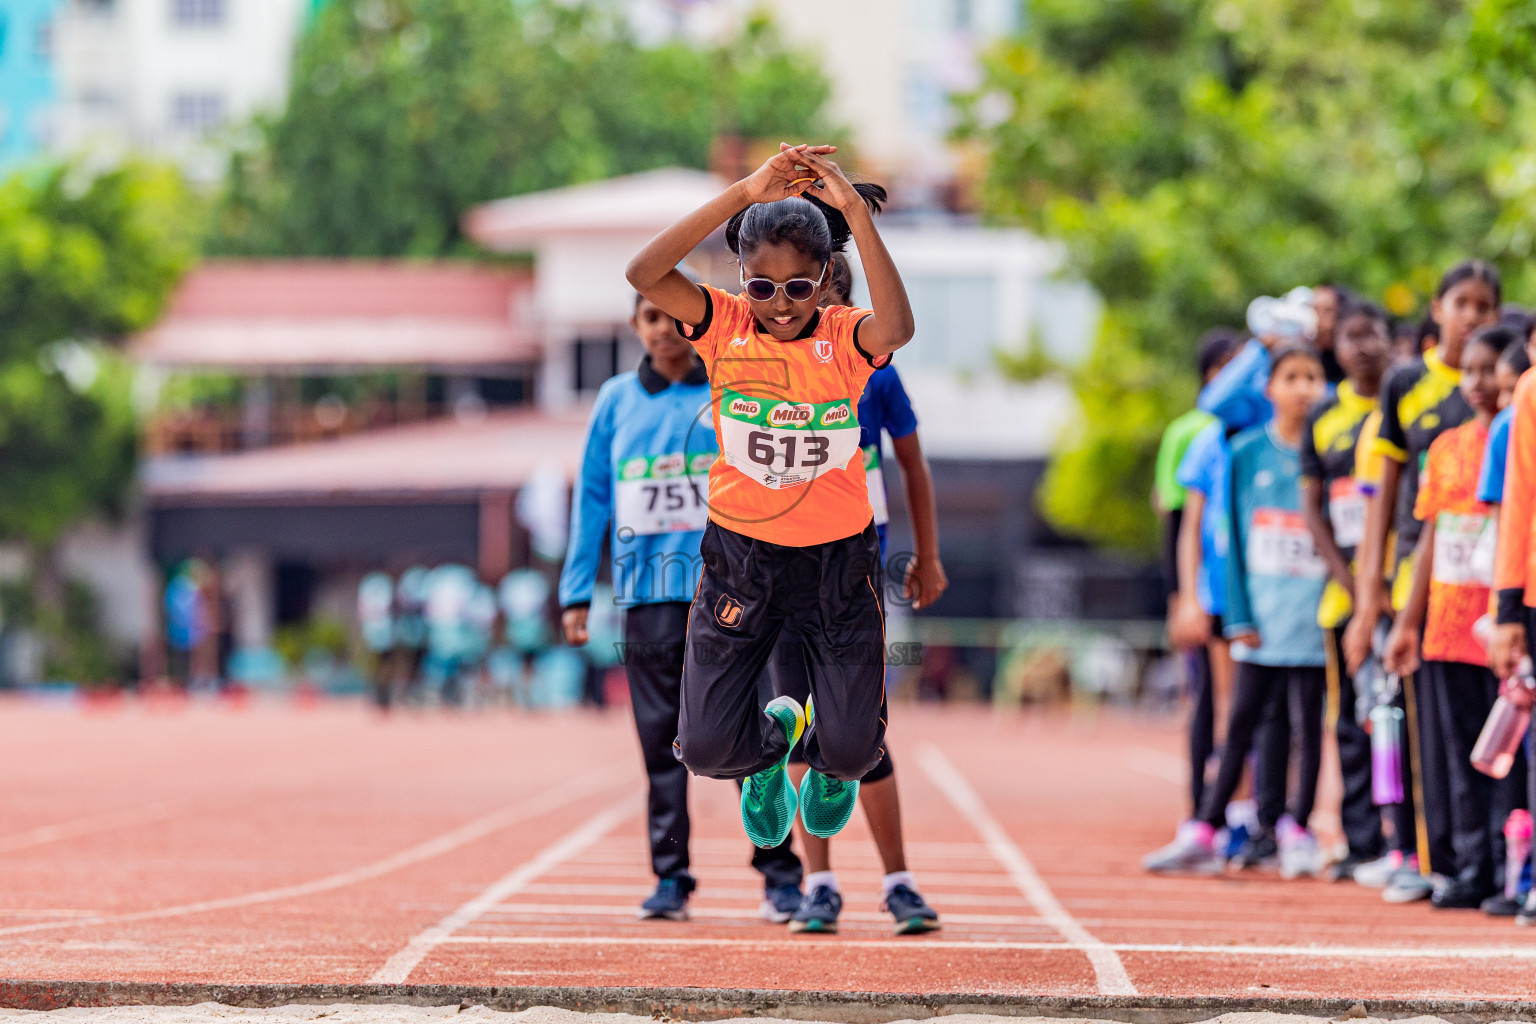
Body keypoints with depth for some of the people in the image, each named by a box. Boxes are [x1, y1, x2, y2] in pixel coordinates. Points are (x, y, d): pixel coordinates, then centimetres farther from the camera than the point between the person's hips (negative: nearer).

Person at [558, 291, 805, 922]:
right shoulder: (616, 401, 12)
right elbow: (591, 497, 14)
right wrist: (577, 593, 8)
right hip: (647, 587, 2)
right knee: (661, 735, 1)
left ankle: (780, 873, -2)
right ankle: (670, 878, 6)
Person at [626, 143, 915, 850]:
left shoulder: (844, 336, -12)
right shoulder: (726, 326, -9)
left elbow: (896, 328, -38)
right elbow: (644, 273, -28)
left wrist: (857, 213, -39)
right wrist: (745, 194, -33)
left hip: (838, 558, -1)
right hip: (740, 554, 1)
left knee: (852, 753, -1)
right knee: (706, 751, -4)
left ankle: (827, 760, 40)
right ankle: (771, 737, 35)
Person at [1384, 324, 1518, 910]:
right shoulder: (1447, 448, 13)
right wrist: (1408, 621, 15)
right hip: (1449, 624, 6)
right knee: (1462, 753, 7)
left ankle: (1510, 868, -1)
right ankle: (1471, 868, 11)